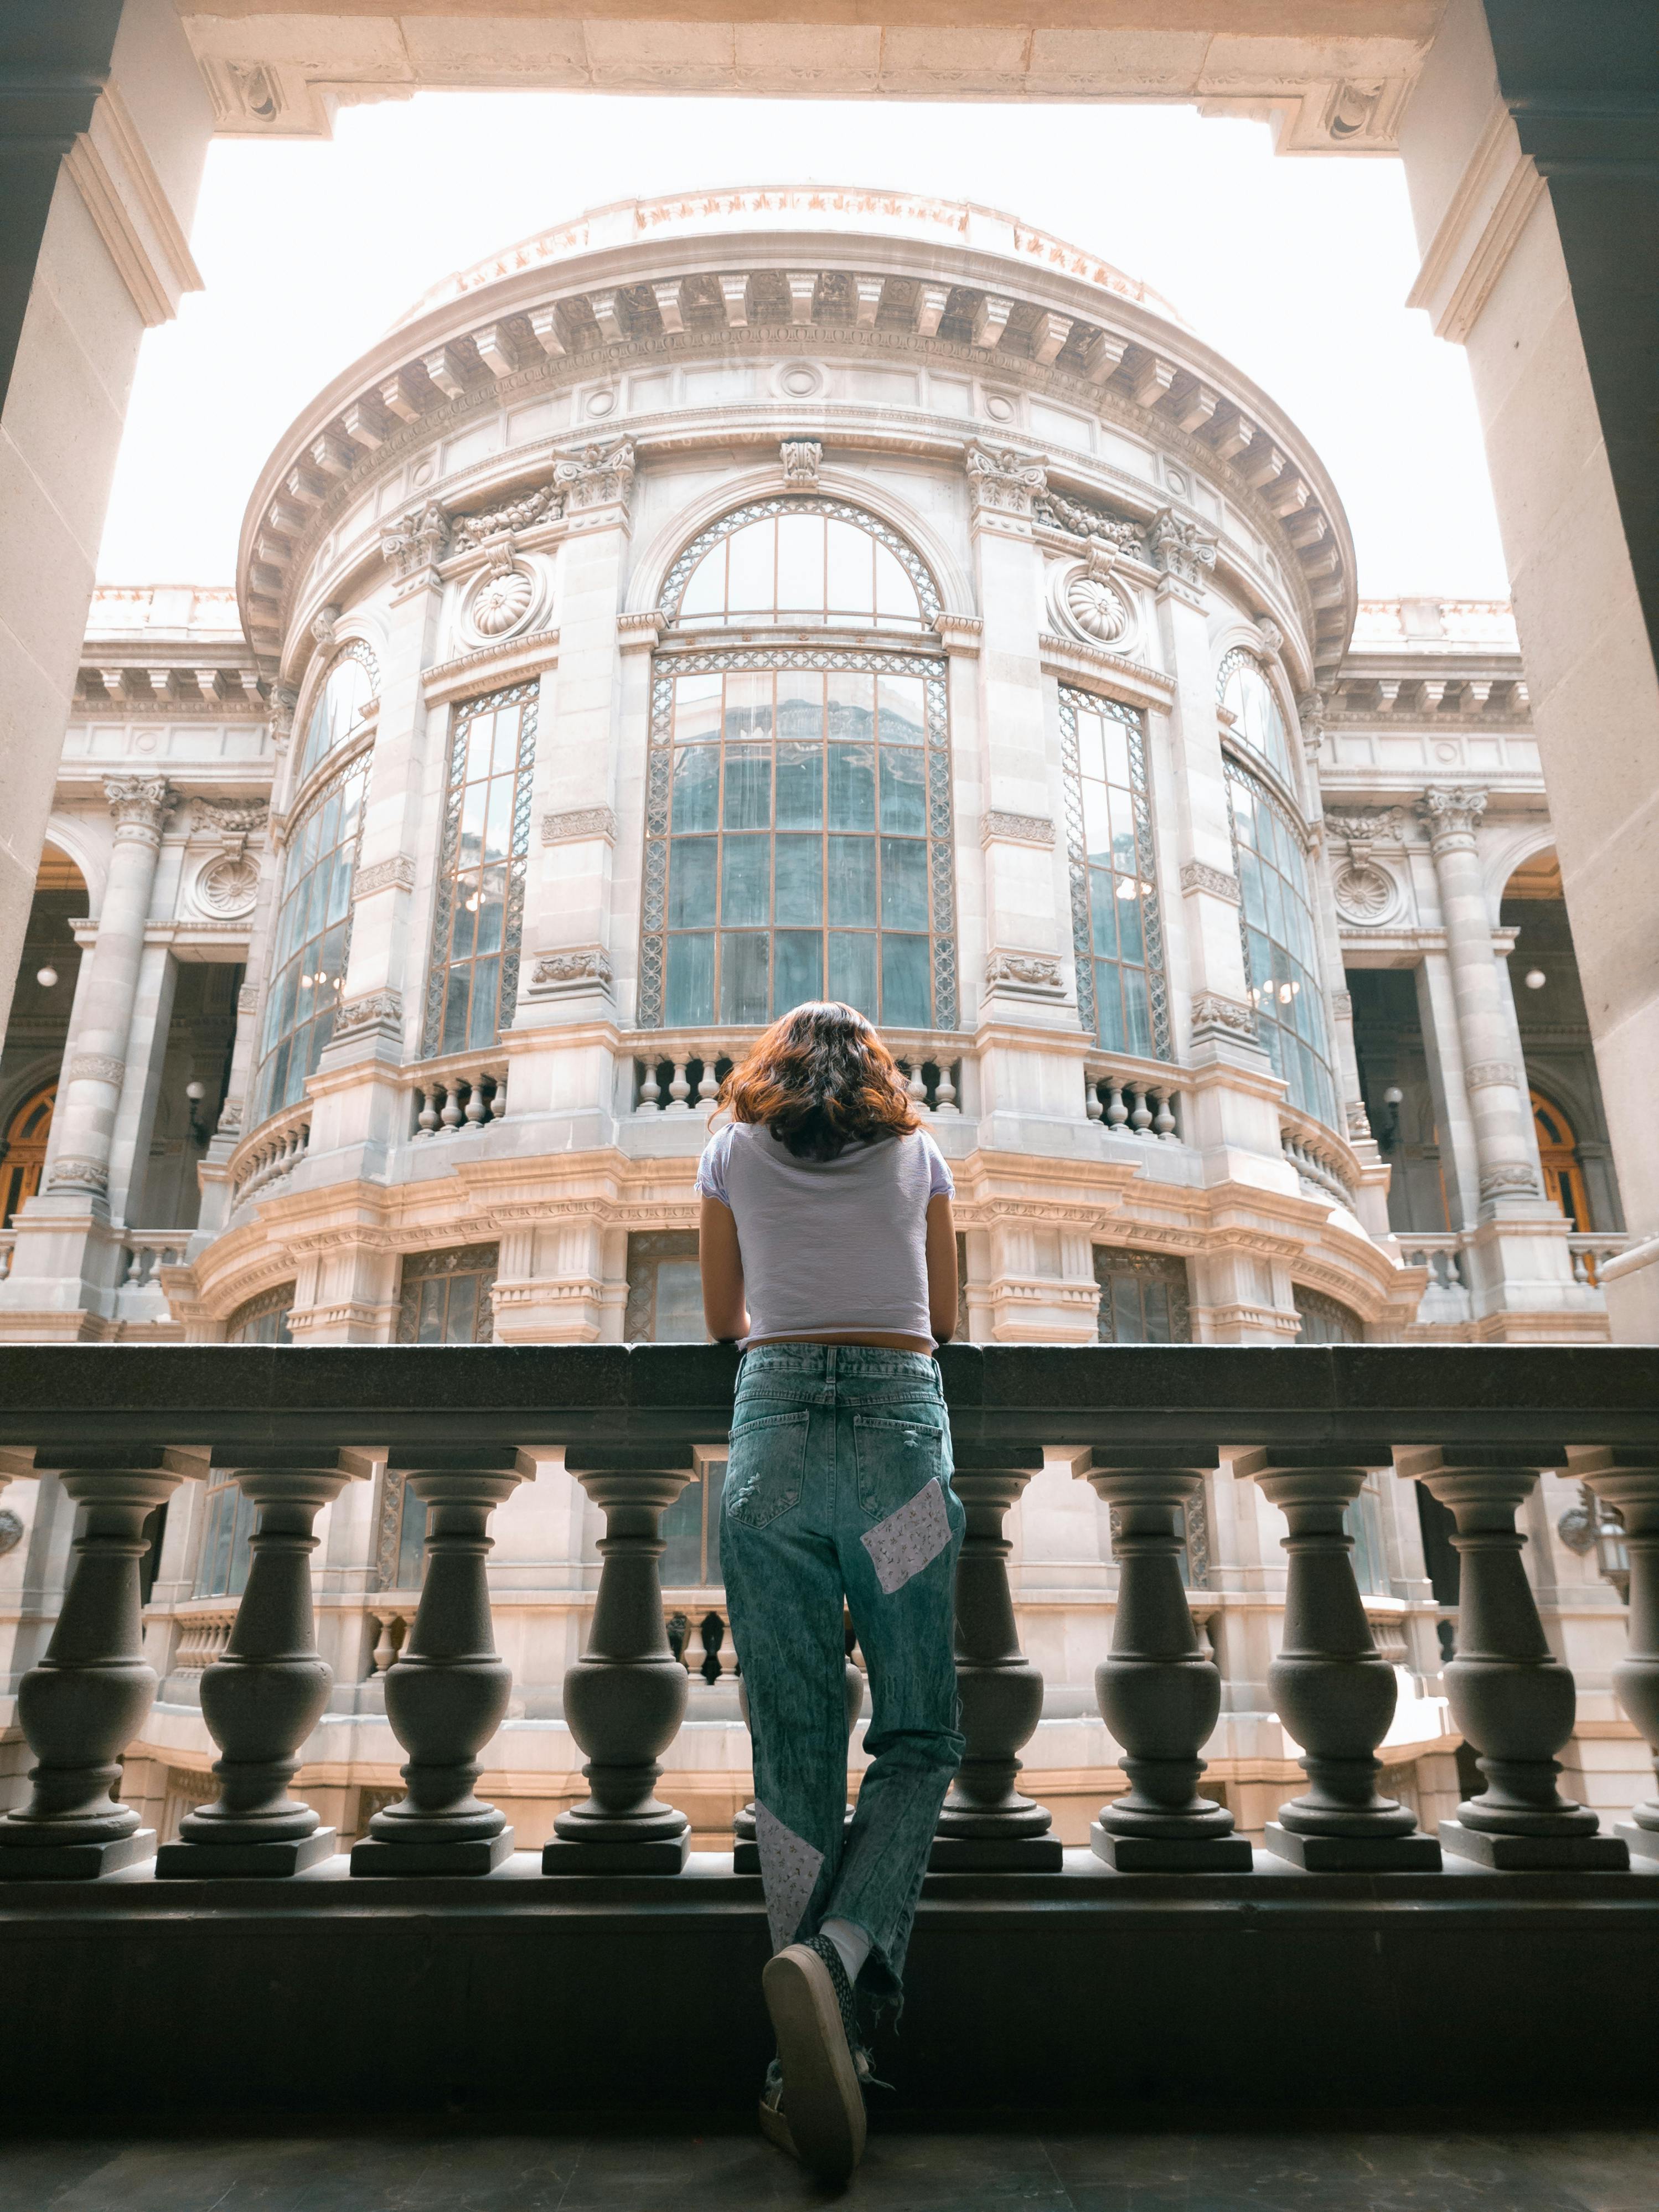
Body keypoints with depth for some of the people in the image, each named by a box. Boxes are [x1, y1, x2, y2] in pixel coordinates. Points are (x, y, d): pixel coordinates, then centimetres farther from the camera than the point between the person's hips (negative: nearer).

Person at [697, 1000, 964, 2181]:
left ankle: (814, 2048, -1)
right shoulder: (920, 1152, 14)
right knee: (918, 1736, 4)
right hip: (902, 1421, 0)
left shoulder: (733, 1152, 14)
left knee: (794, 1748, 3)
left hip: (773, 1426, 1)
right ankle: (841, 1956, -20)